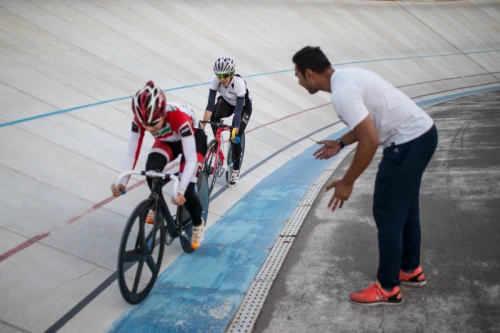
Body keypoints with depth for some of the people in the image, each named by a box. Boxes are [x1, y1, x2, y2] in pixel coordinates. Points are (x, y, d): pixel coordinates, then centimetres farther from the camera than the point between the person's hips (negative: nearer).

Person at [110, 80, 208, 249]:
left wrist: (181, 191, -52)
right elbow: (132, 152, -24)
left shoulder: (179, 117, -43)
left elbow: (191, 159, -42)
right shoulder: (140, 119, -30)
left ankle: (198, 224, 13)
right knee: (151, 170, -26)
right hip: (167, 140, 4)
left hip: (193, 138, -4)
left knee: (186, 190, -17)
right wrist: (122, 182, -36)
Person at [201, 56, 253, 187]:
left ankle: (236, 171, 8)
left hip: (243, 107, -3)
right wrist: (202, 125, -40)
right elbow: (210, 105, -31)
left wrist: (235, 131, -47)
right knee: (214, 115, -33)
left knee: (235, 137, -13)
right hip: (226, 102, 3)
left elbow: (238, 109, -41)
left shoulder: (239, 82, -38)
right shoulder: (216, 81, -28)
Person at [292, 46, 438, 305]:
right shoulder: (347, 76, 10)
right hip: (423, 133, 10)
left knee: (387, 214, 1)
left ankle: (387, 288, 15)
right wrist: (340, 143, 18)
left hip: (408, 143, -10)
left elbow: (370, 141, -24)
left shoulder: (342, 92, -21)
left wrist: (347, 182, -15)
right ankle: (410, 270, 39)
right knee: (404, 209, 22)